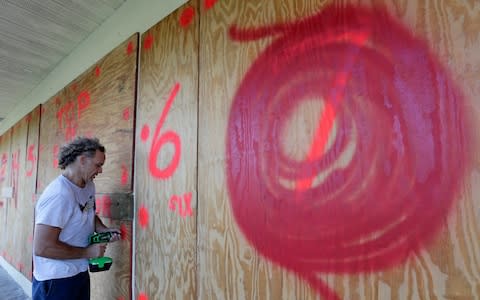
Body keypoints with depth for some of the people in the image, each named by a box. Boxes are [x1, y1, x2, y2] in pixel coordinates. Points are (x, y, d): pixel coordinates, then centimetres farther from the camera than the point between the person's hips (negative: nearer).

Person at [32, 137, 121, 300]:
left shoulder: (89, 186, 0)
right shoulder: (59, 194, -27)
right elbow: (42, 248, -27)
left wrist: (103, 230, -2)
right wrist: (87, 252, -20)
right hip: (56, 280, -8)